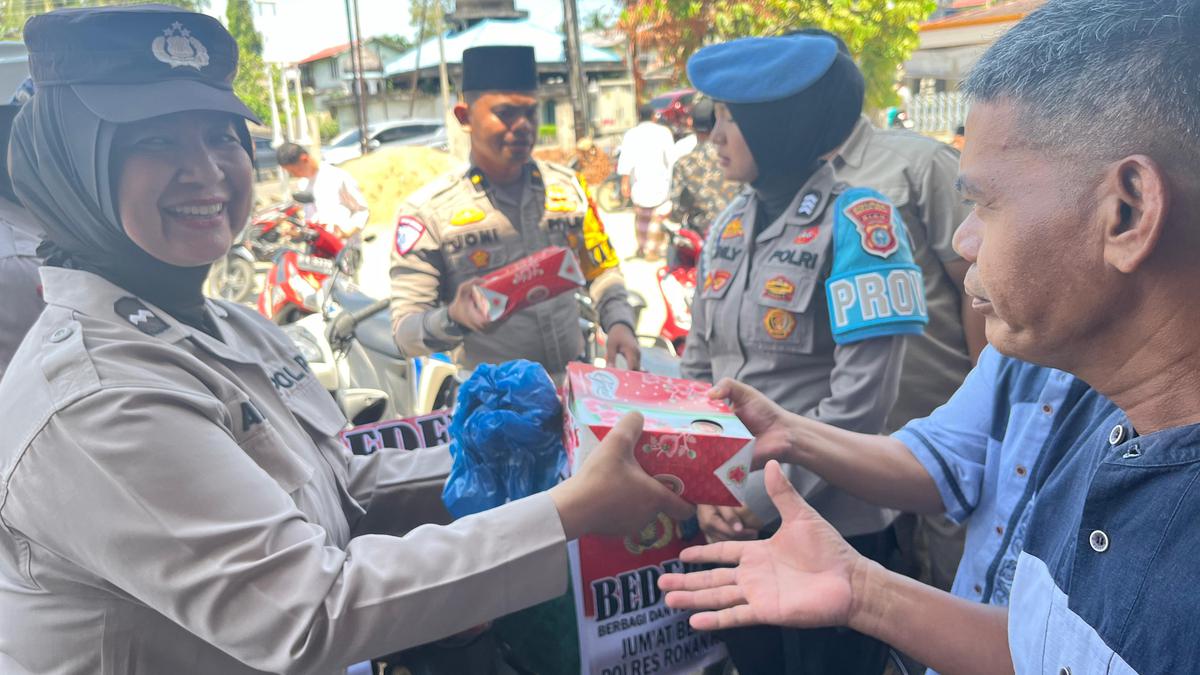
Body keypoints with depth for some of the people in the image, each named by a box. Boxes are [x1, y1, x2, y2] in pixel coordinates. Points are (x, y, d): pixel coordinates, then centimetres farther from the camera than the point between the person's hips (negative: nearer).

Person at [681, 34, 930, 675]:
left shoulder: (856, 220, -15)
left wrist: (760, 497, -16)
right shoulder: (729, 224, 4)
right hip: (732, 520, 6)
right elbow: (699, 365, 7)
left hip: (829, 524, -6)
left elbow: (862, 399, -20)